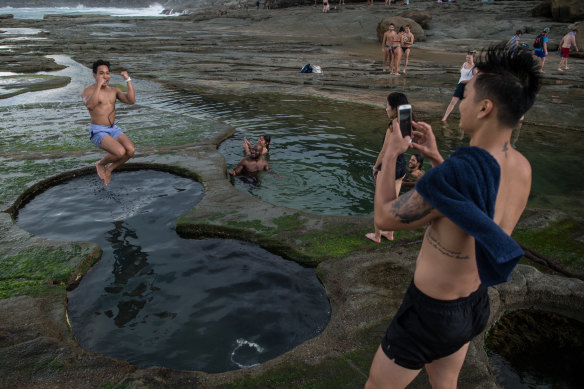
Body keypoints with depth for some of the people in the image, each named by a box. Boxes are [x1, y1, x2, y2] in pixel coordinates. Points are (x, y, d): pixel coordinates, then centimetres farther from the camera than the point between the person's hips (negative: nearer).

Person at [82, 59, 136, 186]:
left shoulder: (114, 90, 8)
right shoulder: (87, 91, -8)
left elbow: (131, 100, -8)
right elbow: (90, 106, -31)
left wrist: (128, 80, -14)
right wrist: (98, 85, -32)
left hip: (114, 130, 5)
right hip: (98, 132, -5)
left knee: (131, 150, -23)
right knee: (120, 152, -30)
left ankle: (108, 170, 4)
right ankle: (100, 164, 4)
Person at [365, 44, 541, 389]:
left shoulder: (457, 171, -35)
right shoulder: (523, 168, -8)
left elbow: (384, 217, -22)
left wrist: (392, 154, -9)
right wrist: (438, 158, 6)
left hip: (431, 314, -7)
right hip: (476, 306, 7)